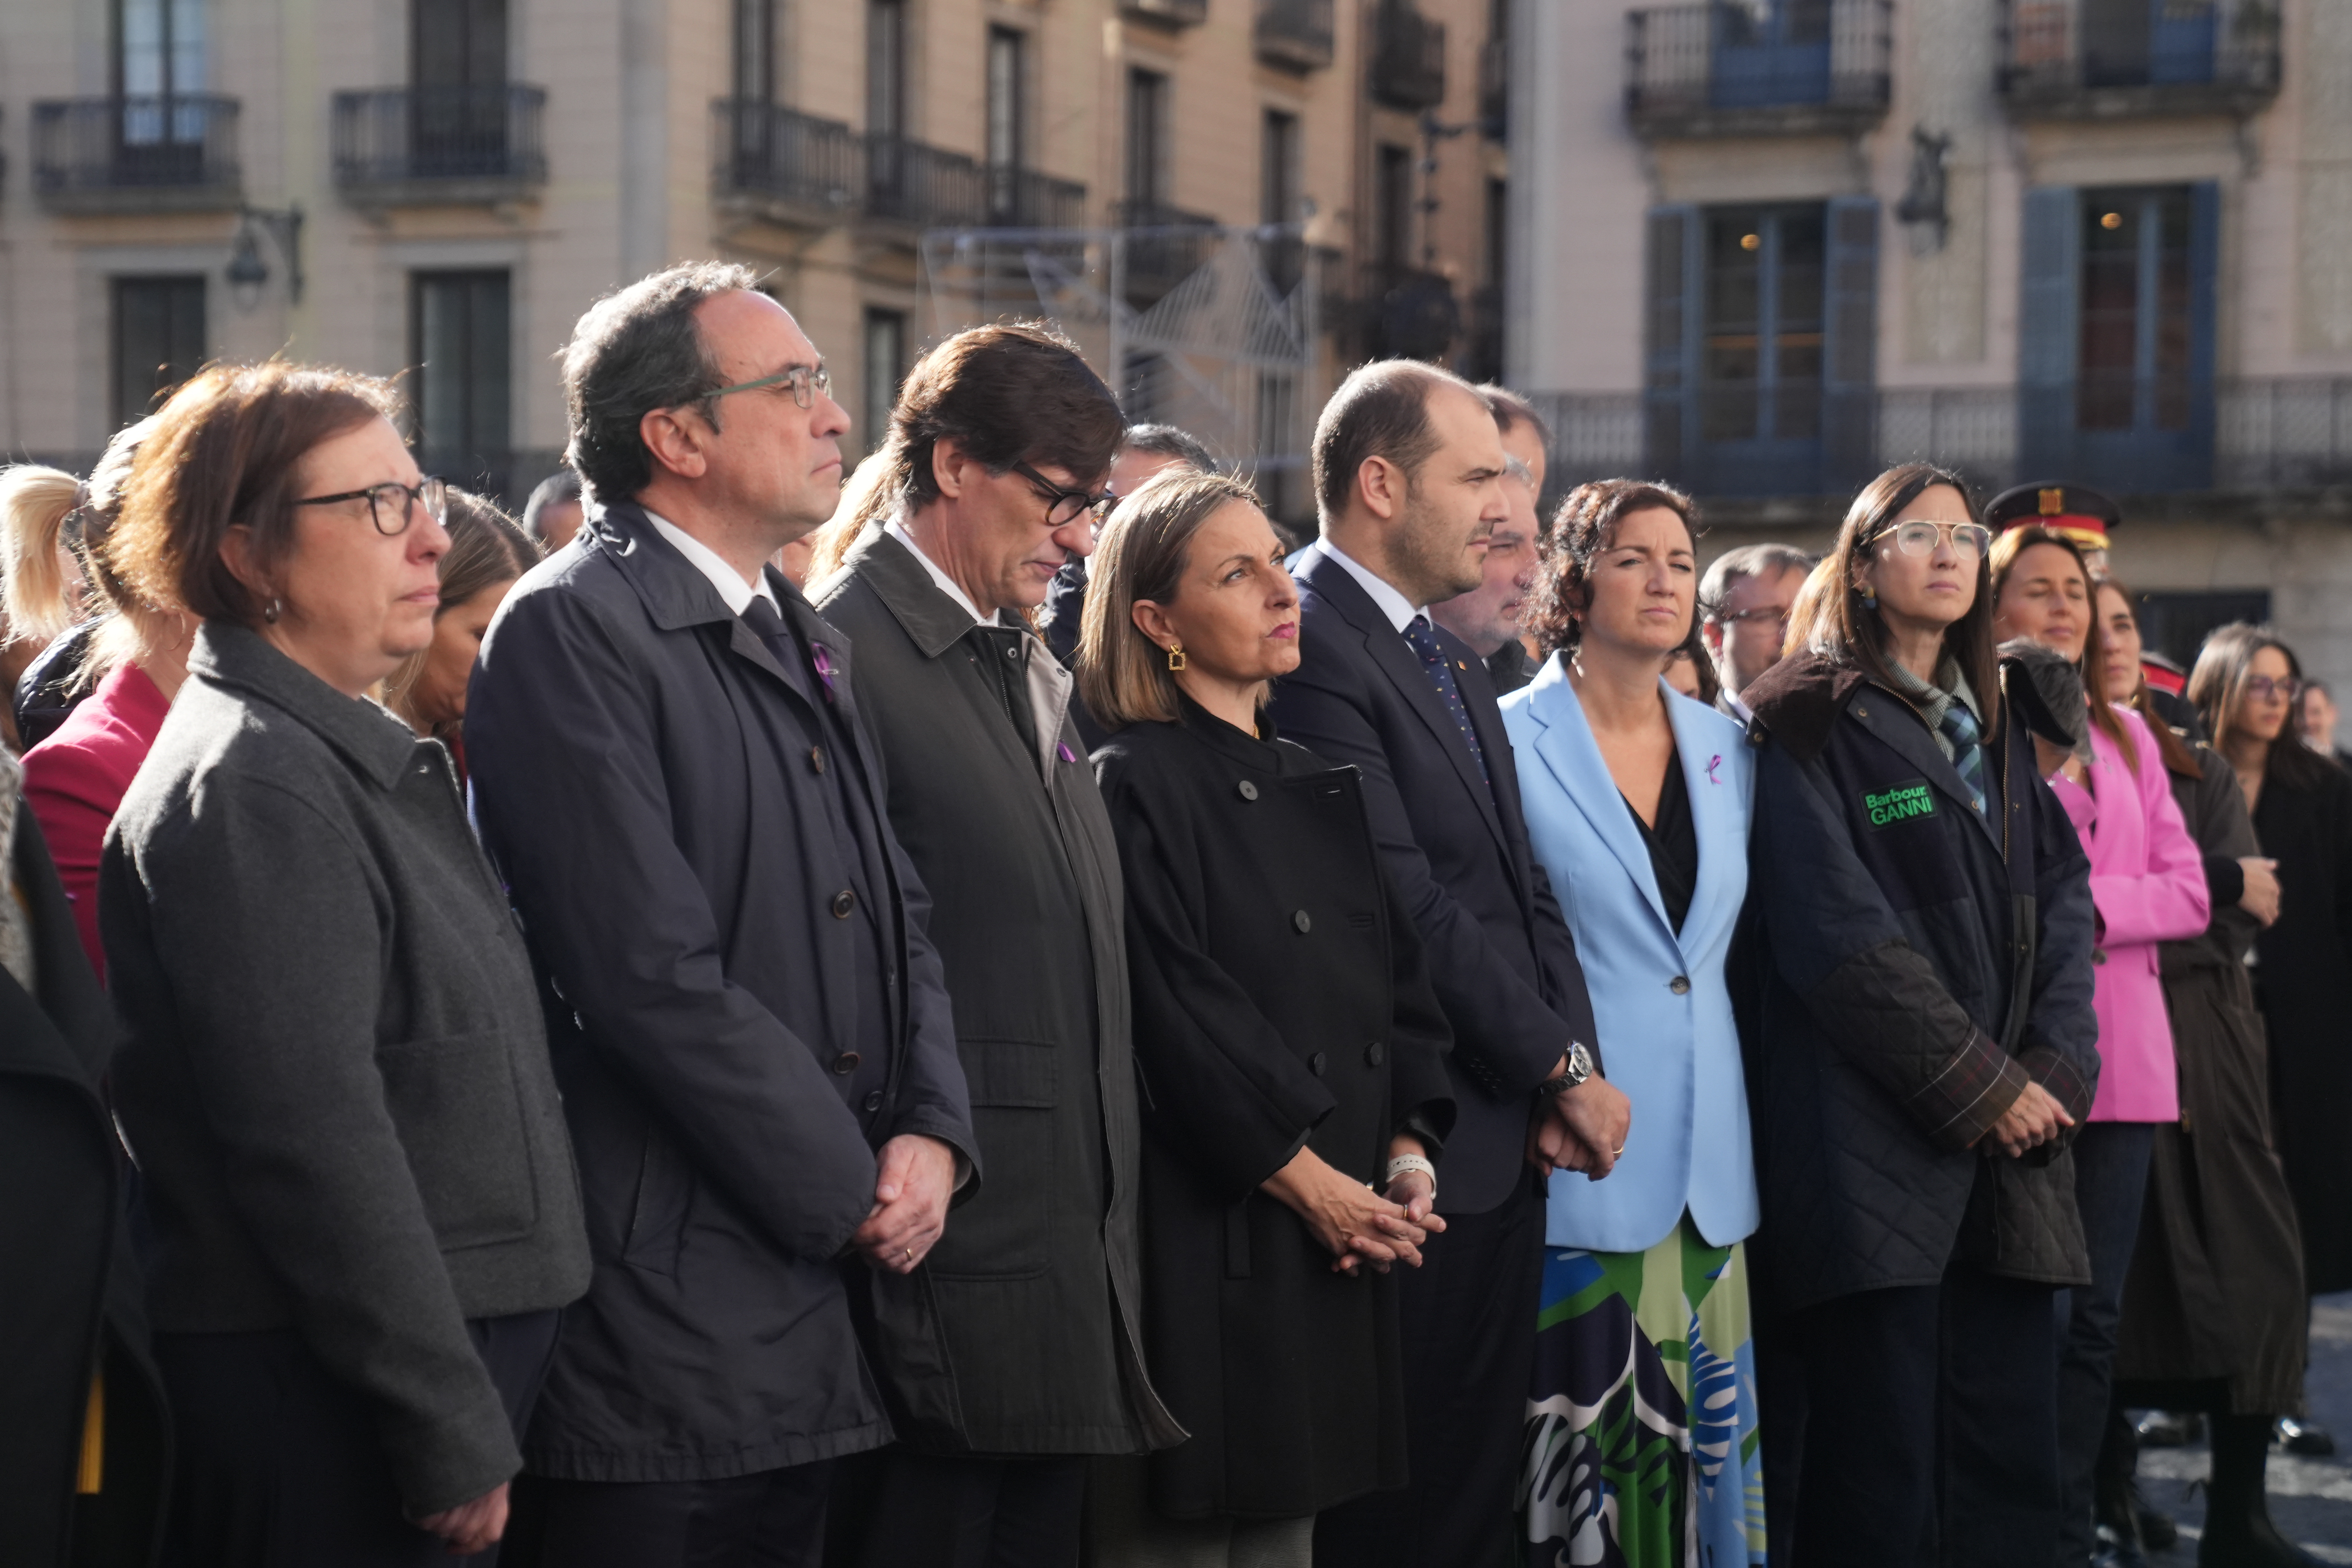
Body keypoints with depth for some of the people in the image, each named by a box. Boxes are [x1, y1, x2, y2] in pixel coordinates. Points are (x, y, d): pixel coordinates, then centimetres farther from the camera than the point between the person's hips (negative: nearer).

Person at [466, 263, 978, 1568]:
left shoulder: (805, 640, 18)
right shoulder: (571, 630, -12)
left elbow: (898, 913, 17)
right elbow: (655, 973, -18)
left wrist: (931, 1134, -1)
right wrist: (852, 1191, -11)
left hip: (822, 1310, 8)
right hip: (667, 1309, -8)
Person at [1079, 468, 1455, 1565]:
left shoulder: (1322, 788, 17)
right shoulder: (1133, 785, -7)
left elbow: (1401, 984, 15)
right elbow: (1179, 1012, -14)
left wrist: (1411, 1153, 0)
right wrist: (1311, 1183, -13)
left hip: (1348, 1232, 7)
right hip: (1207, 1231, -7)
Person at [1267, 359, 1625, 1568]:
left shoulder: (1453, 662, 18)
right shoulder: (1310, 643, -14)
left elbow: (1527, 889, 15)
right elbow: (1408, 907, -18)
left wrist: (1569, 1071, -1)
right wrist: (1567, 1066, -11)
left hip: (1507, 1152, 9)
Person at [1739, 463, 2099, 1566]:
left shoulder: (1995, 730, 20)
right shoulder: (1811, 722, -1)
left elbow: (2063, 901, 12)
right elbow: (1841, 936, -10)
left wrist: (2056, 1068, -5)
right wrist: (1979, 1087, -11)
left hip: (2009, 1143, 6)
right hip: (1871, 1140, -6)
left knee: (2012, 1466, 3)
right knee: (1876, 1479, -6)